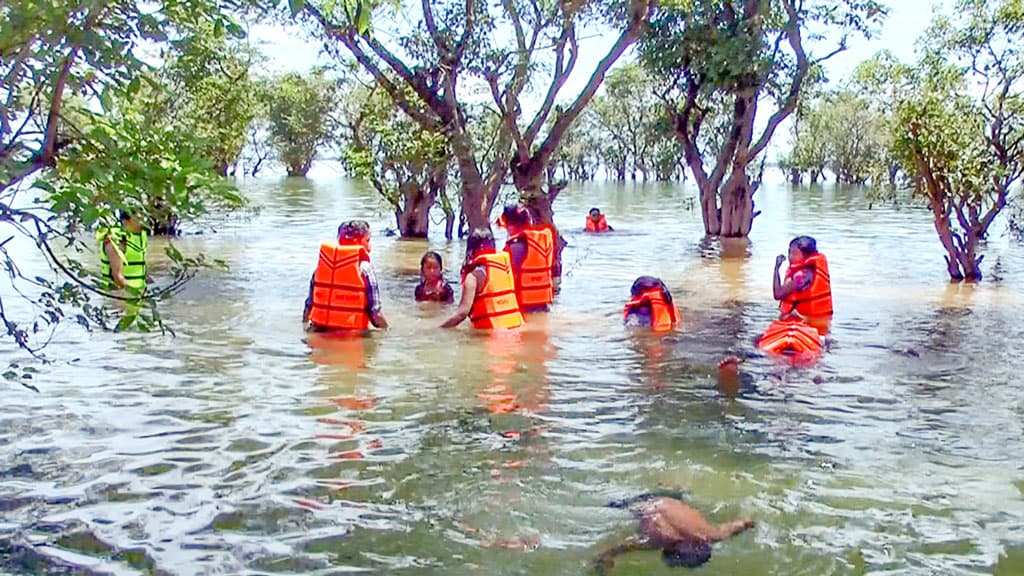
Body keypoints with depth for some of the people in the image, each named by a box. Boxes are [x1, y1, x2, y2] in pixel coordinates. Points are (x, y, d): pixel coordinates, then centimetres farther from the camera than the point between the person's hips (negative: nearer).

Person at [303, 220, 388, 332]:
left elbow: (309, 305, 12)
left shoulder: (322, 264, 8)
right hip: (353, 334, -5)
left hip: (321, 331, 5)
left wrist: (306, 324, 26)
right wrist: (386, 328, 7)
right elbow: (375, 312, -7)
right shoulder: (365, 269, -5)